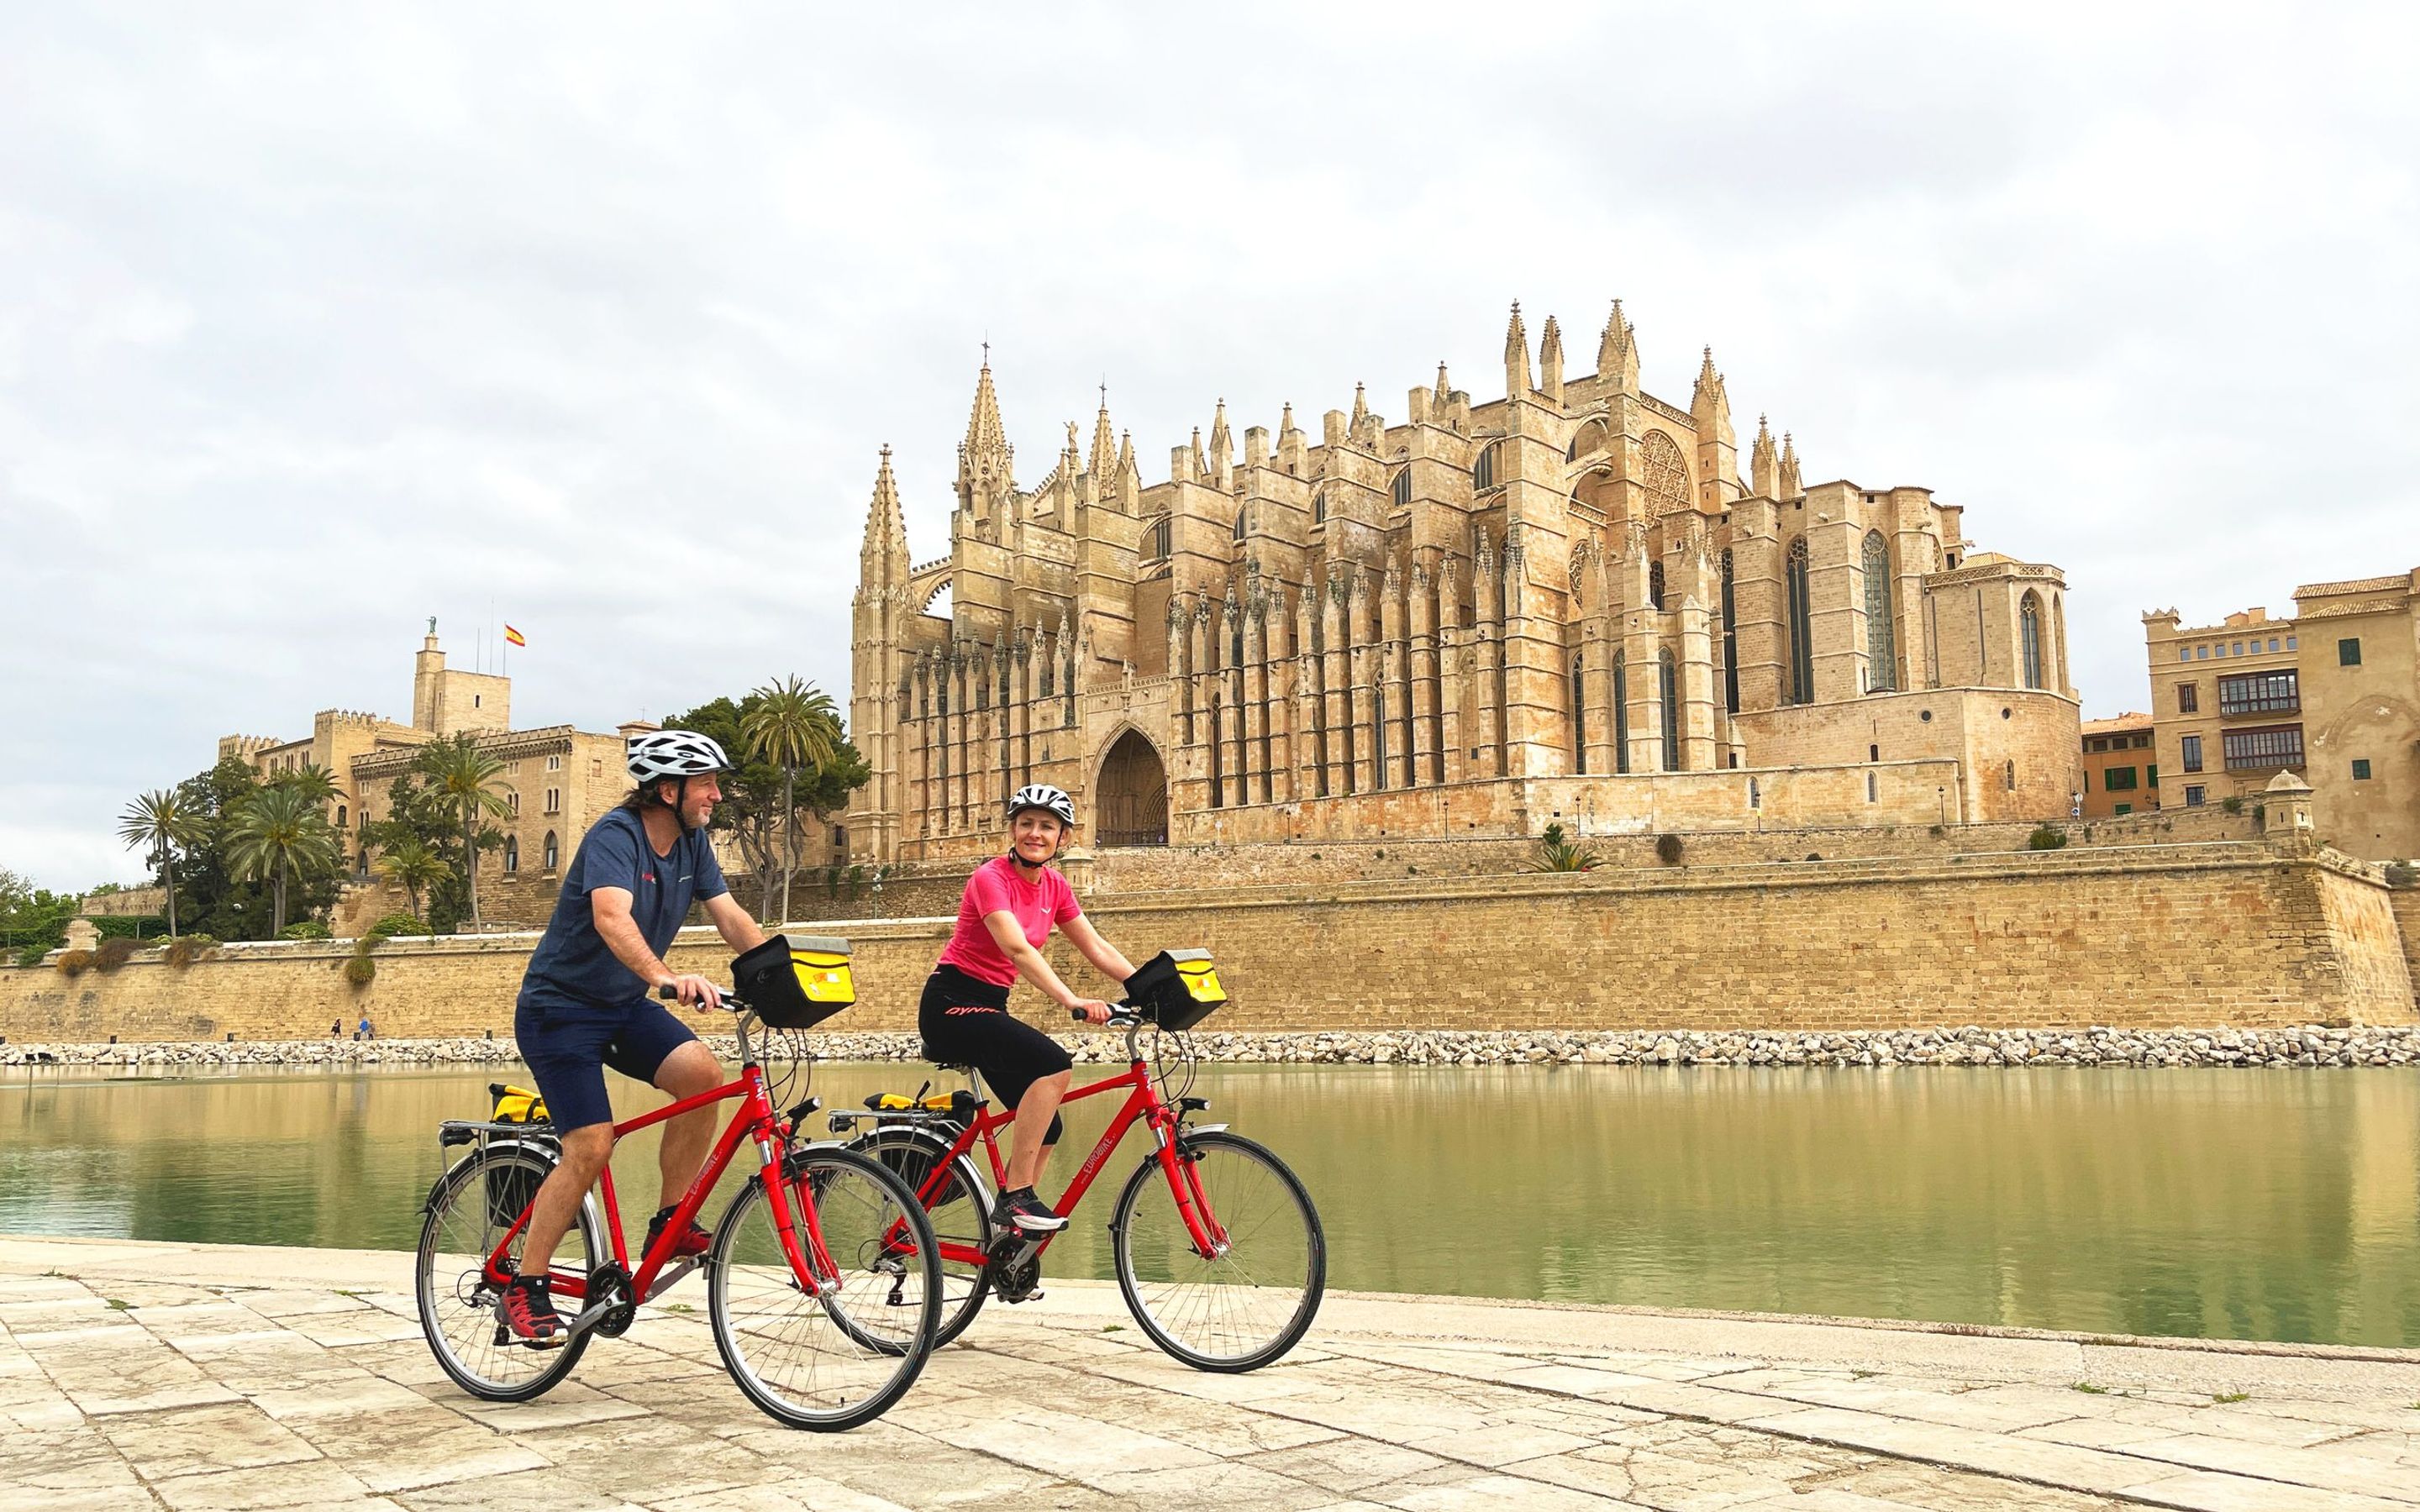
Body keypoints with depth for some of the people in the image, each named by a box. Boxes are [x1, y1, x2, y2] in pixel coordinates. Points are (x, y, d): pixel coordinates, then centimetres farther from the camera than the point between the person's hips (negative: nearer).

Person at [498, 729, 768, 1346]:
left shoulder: (692, 843, 0)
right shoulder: (616, 835, -23)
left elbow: (732, 918, -4)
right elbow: (612, 917, -40)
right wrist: (666, 976, -57)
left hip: (625, 1005, 7)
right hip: (561, 1007, -6)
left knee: (703, 1074, -19)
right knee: (591, 1147, -15)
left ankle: (670, 1222, -4)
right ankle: (523, 1289, 1)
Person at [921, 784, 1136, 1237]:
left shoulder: (1054, 887, 6)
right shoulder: (990, 877, -17)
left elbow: (1098, 949, 6)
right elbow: (1018, 949, -32)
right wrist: (1074, 1002, -44)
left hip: (990, 1006, 8)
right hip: (952, 1003, -8)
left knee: (1046, 1127, 2)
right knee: (1053, 1064, -28)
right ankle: (1016, 1196, -23)